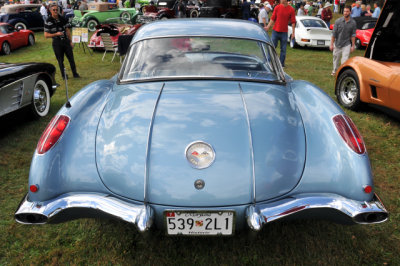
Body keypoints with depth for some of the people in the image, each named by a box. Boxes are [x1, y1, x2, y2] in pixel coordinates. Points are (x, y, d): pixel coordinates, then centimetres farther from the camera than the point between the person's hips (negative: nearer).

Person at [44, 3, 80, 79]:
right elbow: (46, 35, -8)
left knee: (71, 58, 5)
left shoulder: (63, 18, 4)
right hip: (57, 43, -3)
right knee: (60, 60, 5)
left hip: (66, 41, 3)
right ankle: (63, 75, 17)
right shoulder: (48, 21, -8)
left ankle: (75, 73, 16)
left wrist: (70, 41, 8)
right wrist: (56, 34, -21)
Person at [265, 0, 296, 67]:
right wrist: (268, 27, -2)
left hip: (284, 32, -1)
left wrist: (293, 32, -6)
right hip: (275, 31, 1)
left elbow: (293, 22, -1)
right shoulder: (277, 7, 2)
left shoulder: (291, 9, -2)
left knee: (283, 49, 4)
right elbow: (272, 19, 7)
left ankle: (281, 63, 14)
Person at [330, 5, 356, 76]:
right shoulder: (338, 21, -7)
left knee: (345, 60, -9)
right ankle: (335, 71, 39)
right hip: (337, 44, 1)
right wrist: (331, 44, -5)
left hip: (346, 44, -1)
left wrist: (352, 46, -2)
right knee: (336, 58, 17)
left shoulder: (353, 23, -5)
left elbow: (353, 35, 0)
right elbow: (334, 33, -4)